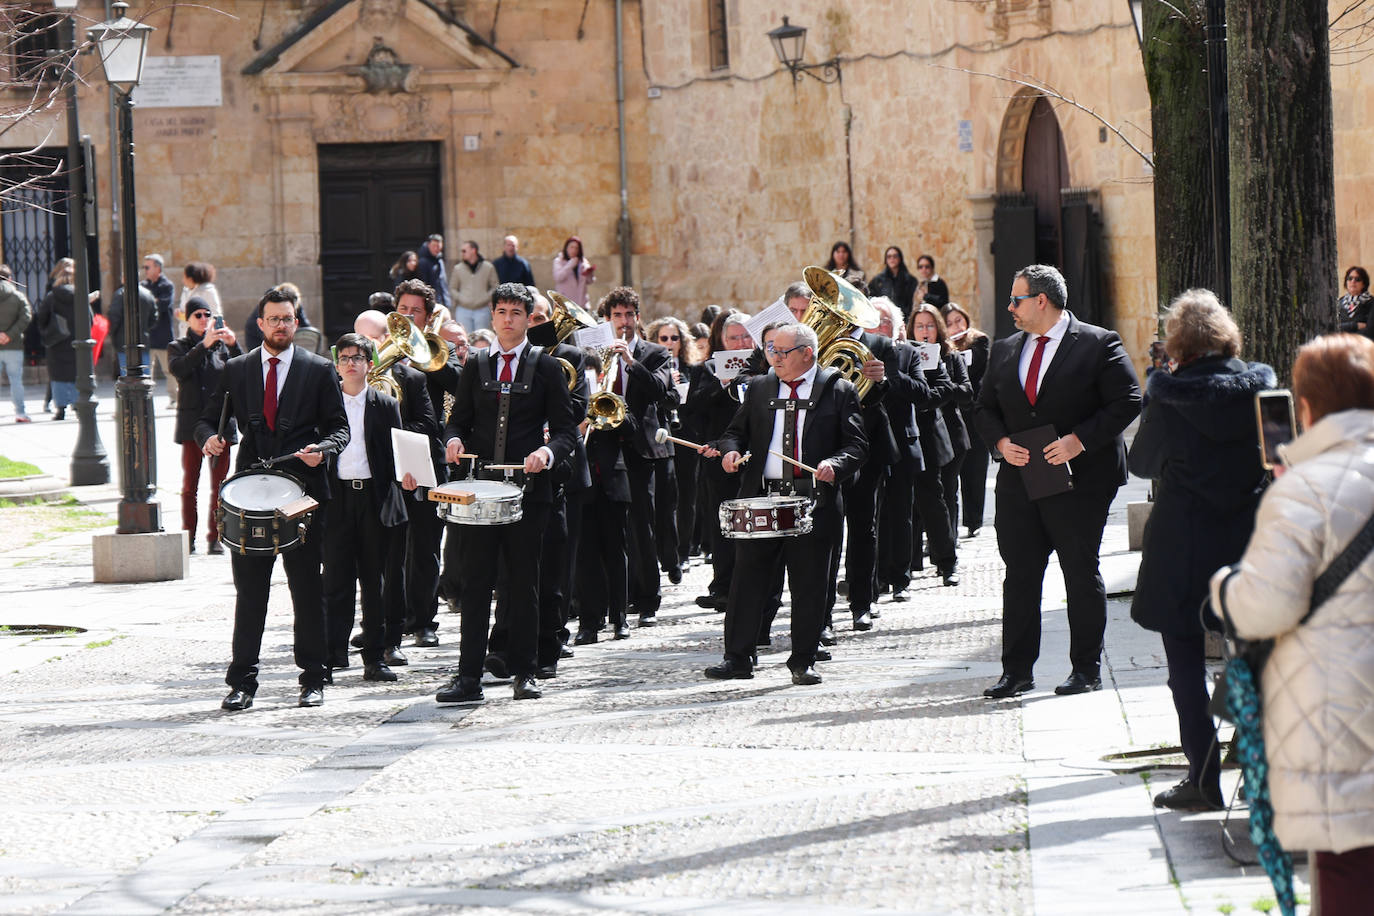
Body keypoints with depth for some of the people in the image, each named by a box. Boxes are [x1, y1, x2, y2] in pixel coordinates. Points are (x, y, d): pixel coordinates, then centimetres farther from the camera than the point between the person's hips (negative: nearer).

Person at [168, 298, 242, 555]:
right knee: (190, 483, 1)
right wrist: (204, 345, -24)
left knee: (219, 483, 1)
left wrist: (233, 346, -17)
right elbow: (179, 368, -15)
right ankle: (189, 537, 6)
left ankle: (215, 538, 5)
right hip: (192, 423, -1)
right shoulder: (178, 347, 7)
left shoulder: (222, 344, 11)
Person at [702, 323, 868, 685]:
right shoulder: (760, 388, 13)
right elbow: (736, 432, 18)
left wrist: (835, 465, -20)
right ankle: (738, 658, 8)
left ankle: (803, 662, 12)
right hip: (761, 499, 3)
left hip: (814, 502, -3)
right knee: (748, 580, 2)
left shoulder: (839, 391, 3)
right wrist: (729, 449, -5)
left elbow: (857, 444, -1)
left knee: (808, 585, 3)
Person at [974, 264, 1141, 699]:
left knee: (1081, 574, 2)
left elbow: (1127, 402, -9)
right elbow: (985, 409, 19)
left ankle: (1087, 669, 11)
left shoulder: (1099, 345, -5)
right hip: (1019, 480, 5)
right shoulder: (1004, 352, 13)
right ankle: (1017, 670, 10)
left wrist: (1080, 439, -18)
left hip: (1080, 480, -5)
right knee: (1019, 575, 4)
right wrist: (1001, 442, -2)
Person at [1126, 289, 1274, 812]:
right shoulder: (1260, 386, -5)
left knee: (1187, 665, 4)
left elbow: (1140, 463, -2)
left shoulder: (1171, 399, -15)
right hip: (1251, 540, 4)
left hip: (1184, 548, -4)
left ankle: (1204, 779, 3)